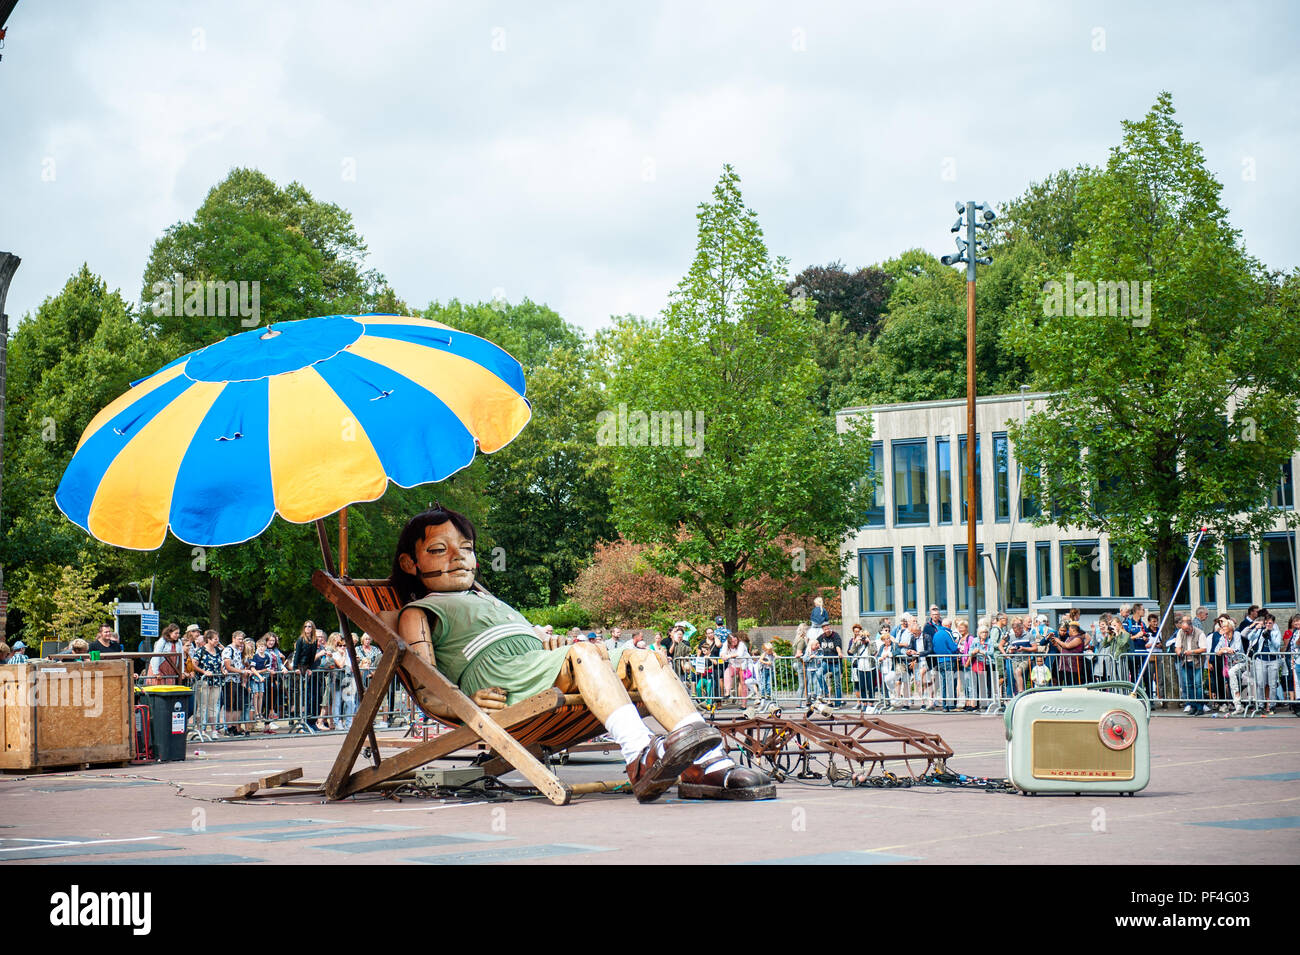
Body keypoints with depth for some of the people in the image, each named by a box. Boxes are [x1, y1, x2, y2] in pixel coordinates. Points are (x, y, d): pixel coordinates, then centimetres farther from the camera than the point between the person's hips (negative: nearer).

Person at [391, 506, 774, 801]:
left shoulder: (487, 598, 42)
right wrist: (464, 704, -18)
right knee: (585, 652, -33)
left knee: (642, 658, -16)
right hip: (497, 678, -7)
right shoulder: (418, 613, 18)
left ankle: (707, 763, -34)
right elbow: (425, 689, 3)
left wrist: (549, 644, 10)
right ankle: (641, 759, -54)